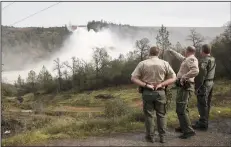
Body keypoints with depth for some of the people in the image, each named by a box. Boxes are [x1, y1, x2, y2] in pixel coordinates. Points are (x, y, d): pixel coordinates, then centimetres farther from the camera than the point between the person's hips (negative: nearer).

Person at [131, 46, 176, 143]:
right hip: (160, 92, 1)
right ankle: (162, 137, 17)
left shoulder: (142, 64, -3)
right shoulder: (165, 63, 0)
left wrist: (145, 85, -13)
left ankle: (150, 137, 18)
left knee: (149, 115, 10)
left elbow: (133, 78, -8)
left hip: (147, 92, 0)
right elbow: (173, 78, -2)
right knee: (161, 115, 13)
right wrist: (161, 84, -9)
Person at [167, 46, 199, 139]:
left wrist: (183, 77, -25)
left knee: (180, 110, -10)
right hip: (184, 87, 10)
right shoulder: (188, 60, 14)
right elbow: (180, 57, 36)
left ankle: (189, 131, -8)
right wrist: (171, 51, 47)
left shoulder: (191, 59, -15)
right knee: (183, 108, 20)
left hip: (184, 88, -10)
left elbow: (195, 71, -34)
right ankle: (184, 127, 31)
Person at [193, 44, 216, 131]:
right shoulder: (213, 60, 10)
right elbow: (212, 73, 12)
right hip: (210, 82, 9)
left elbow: (201, 75, -22)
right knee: (206, 104, 16)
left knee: (202, 104, -3)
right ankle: (204, 121, 28)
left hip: (204, 84, -9)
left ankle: (203, 124, 2)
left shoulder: (203, 61, -18)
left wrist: (197, 87, -18)